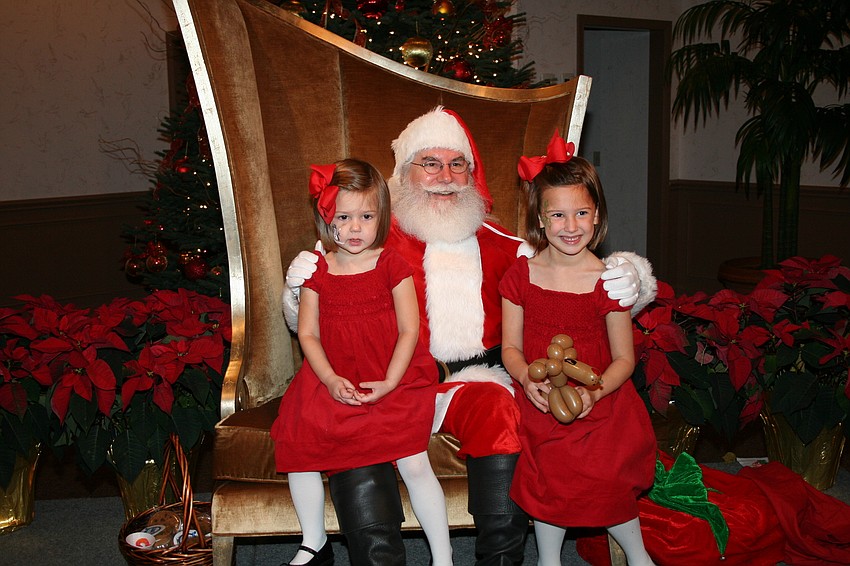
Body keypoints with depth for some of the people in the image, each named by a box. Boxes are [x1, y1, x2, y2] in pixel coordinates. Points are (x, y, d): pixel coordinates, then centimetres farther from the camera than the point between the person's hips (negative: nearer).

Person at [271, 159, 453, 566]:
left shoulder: (392, 265, -1)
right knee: (297, 445, -8)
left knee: (413, 462, -17)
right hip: (334, 383, 3)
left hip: (391, 383, -3)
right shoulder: (316, 270, 5)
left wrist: (389, 384, -13)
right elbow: (308, 334, 3)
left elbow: (409, 329, -4)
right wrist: (330, 379, -12)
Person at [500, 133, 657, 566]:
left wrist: (594, 392, -18)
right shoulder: (520, 275, 1)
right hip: (540, 401, 1)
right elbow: (511, 347, 4)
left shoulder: (608, 281, -4)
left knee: (607, 479, -15)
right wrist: (527, 377, -17)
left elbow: (624, 359, -1)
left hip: (600, 404, -1)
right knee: (549, 474, -16)